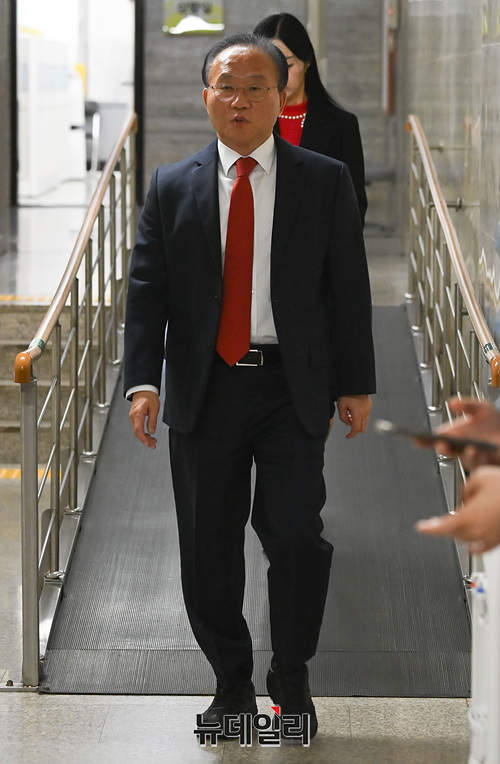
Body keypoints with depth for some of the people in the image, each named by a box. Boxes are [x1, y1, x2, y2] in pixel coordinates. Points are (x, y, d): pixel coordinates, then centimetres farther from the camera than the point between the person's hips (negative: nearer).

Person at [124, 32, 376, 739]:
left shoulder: (325, 182, 4)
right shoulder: (172, 188, 6)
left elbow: (349, 289, 5)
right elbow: (146, 291, 3)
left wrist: (356, 384, 2)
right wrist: (143, 381, -8)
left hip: (293, 388, -1)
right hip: (204, 389, 2)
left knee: (295, 535, -9)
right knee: (209, 547, 6)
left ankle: (292, 676, 13)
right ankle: (232, 683, 23)